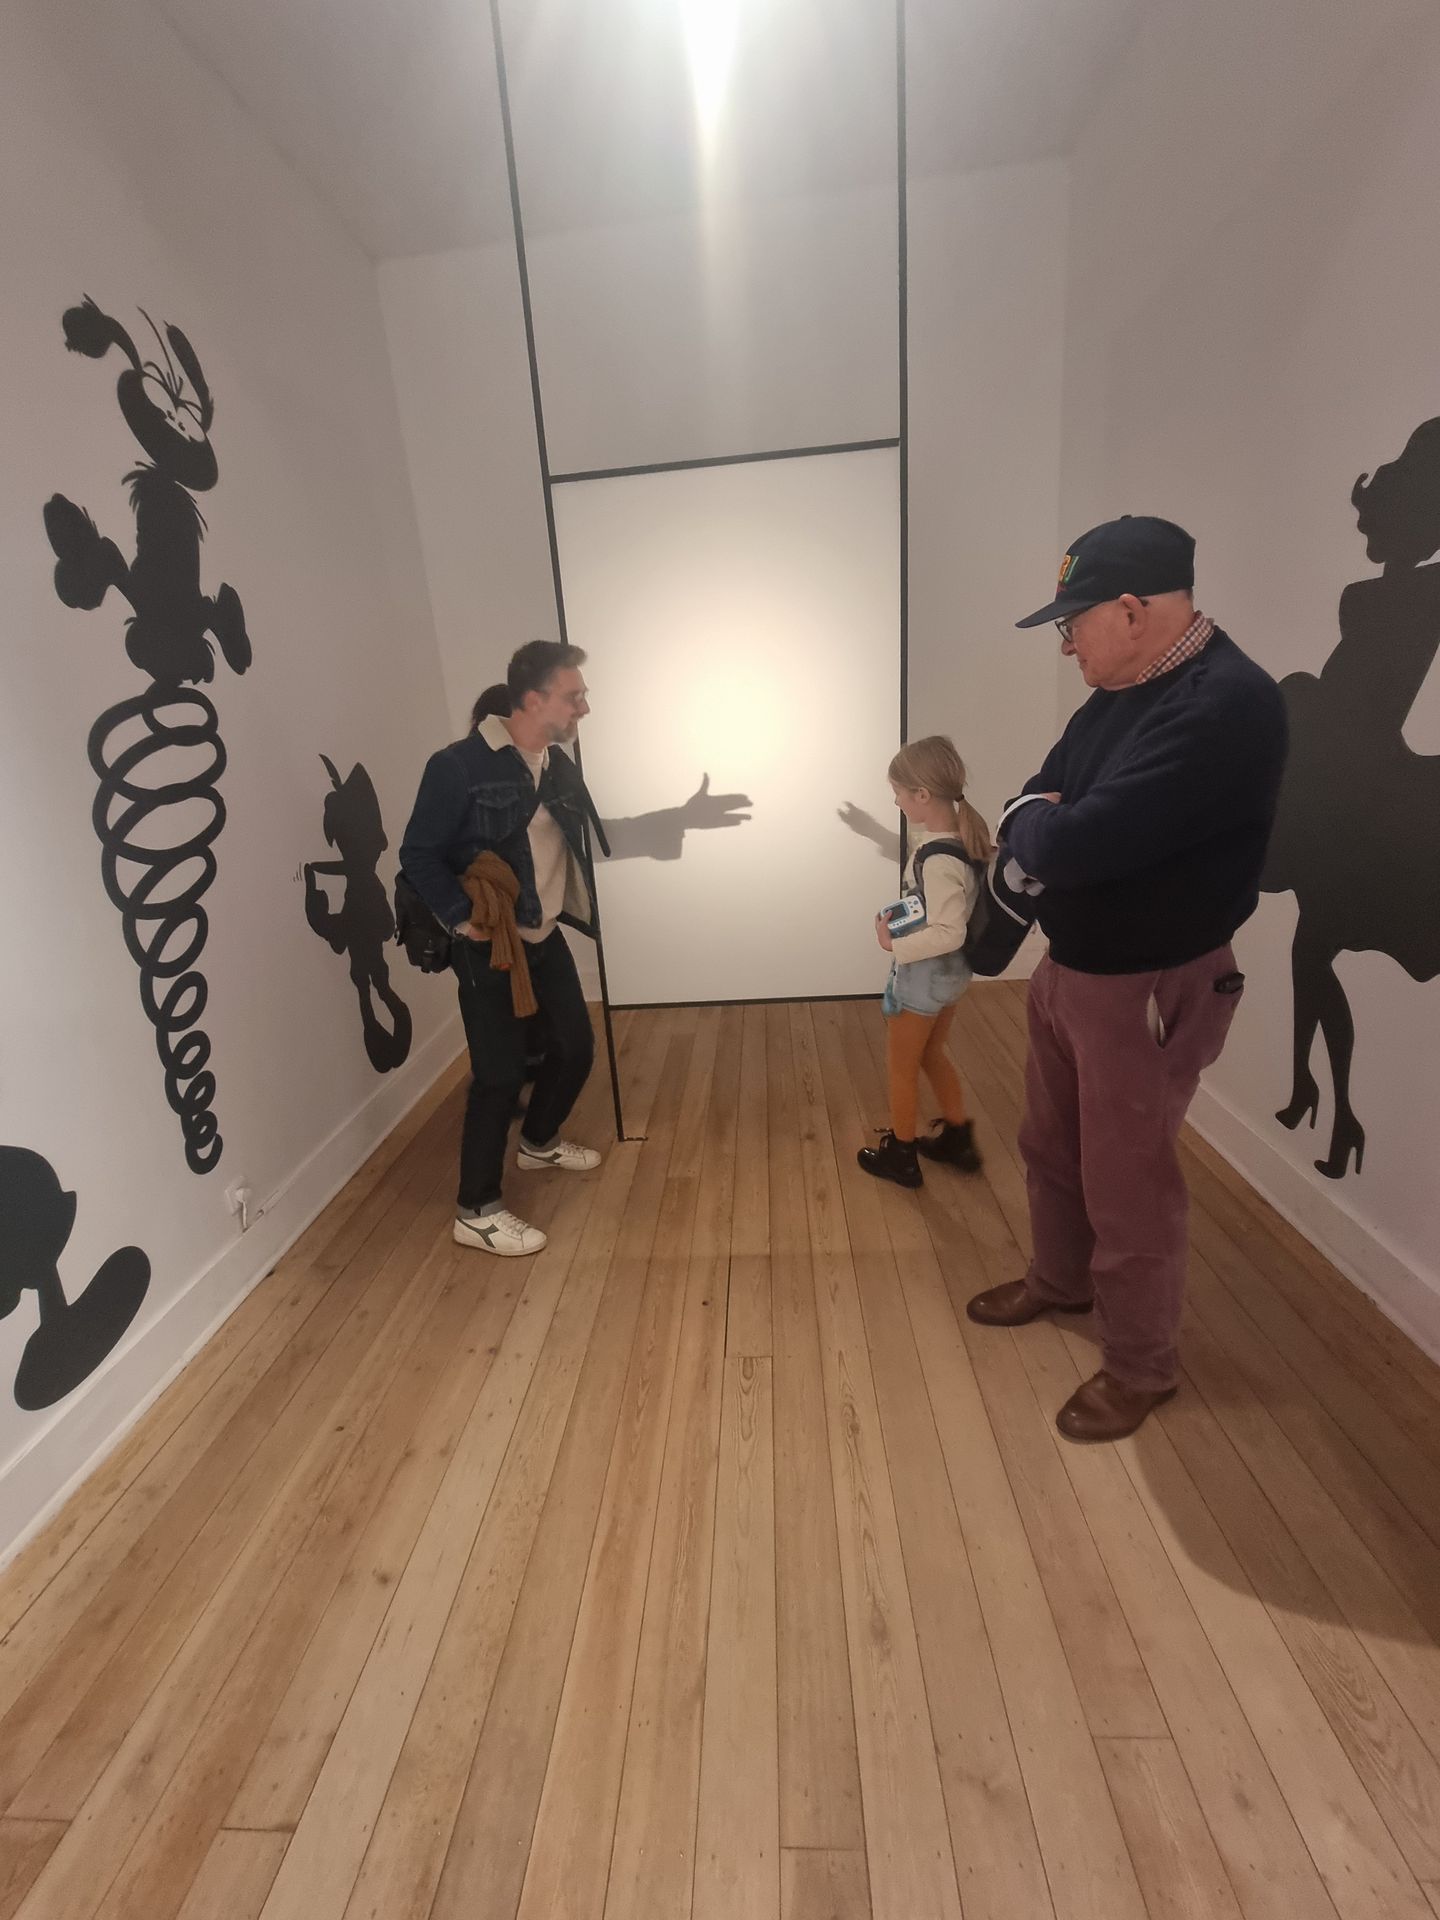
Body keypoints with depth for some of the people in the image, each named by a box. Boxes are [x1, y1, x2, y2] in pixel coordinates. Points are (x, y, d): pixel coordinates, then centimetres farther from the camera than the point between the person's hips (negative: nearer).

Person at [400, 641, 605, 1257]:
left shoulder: (558, 765, 5)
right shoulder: (459, 766, -17)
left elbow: (588, 839, 13)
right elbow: (418, 856, -12)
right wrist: (462, 917, -24)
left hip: (545, 938, 8)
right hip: (488, 947, -7)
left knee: (576, 1045, 15)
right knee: (500, 1072, -5)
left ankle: (539, 1142, 43)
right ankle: (477, 1212, 13)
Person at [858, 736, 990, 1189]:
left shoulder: (938, 860, -30)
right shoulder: (965, 834, -3)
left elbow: (948, 932, -31)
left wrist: (894, 944, -22)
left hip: (924, 972, -9)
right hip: (952, 969, 9)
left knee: (901, 1068, 11)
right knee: (931, 1055, 26)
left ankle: (899, 1155, 29)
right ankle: (957, 1139, 39)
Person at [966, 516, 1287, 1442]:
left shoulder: (1227, 704, -24)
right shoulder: (1119, 695, 6)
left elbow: (1074, 844, -31)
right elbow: (1034, 813, 9)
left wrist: (1033, 824, -10)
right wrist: (1040, 827, -13)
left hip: (1149, 988, -9)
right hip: (1069, 966, 9)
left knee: (1128, 1183, 7)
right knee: (1052, 1146, 22)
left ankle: (1142, 1366, 32)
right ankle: (1061, 1281, 47)